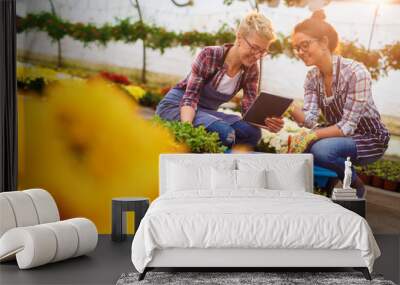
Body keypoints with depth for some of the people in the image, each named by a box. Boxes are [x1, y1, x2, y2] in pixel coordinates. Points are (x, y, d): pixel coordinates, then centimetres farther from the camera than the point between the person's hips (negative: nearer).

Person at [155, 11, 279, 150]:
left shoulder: (251, 70, -5)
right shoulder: (209, 55, -20)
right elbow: (190, 98, -23)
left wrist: (267, 121, -32)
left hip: (207, 112, 6)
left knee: (252, 132, -21)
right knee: (225, 132, -32)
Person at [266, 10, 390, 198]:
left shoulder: (355, 73, -24)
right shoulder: (312, 77, -3)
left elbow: (348, 126, -25)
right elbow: (310, 119, -13)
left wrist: (313, 136, -36)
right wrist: (289, 108, -31)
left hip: (369, 138, -6)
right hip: (337, 134, 6)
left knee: (321, 149, -31)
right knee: (296, 147, -18)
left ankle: (355, 185, -4)